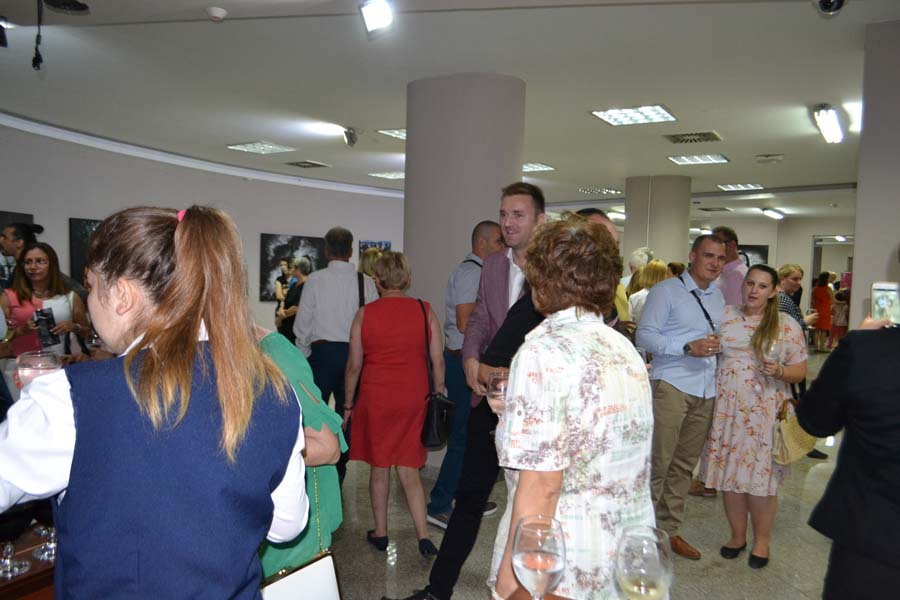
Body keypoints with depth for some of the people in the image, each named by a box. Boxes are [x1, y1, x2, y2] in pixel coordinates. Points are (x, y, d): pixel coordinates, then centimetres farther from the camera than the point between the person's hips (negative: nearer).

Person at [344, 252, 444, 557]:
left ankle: (380, 532, 26)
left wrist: (349, 404, 11)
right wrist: (439, 393, 13)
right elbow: (438, 361, 0)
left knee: (379, 467, 14)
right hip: (413, 398, 1)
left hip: (375, 397, -1)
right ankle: (423, 535, 6)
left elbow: (354, 365, 1)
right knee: (409, 469, 11)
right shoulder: (426, 311, -2)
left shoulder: (364, 314, -3)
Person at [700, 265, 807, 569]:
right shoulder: (724, 316, 5)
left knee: (760, 476, 2)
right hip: (726, 408, 2)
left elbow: (799, 370, 2)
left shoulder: (787, 326, 0)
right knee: (729, 473, 8)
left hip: (764, 411, -2)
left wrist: (779, 371, -16)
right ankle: (737, 535, 28)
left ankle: (762, 541, 23)